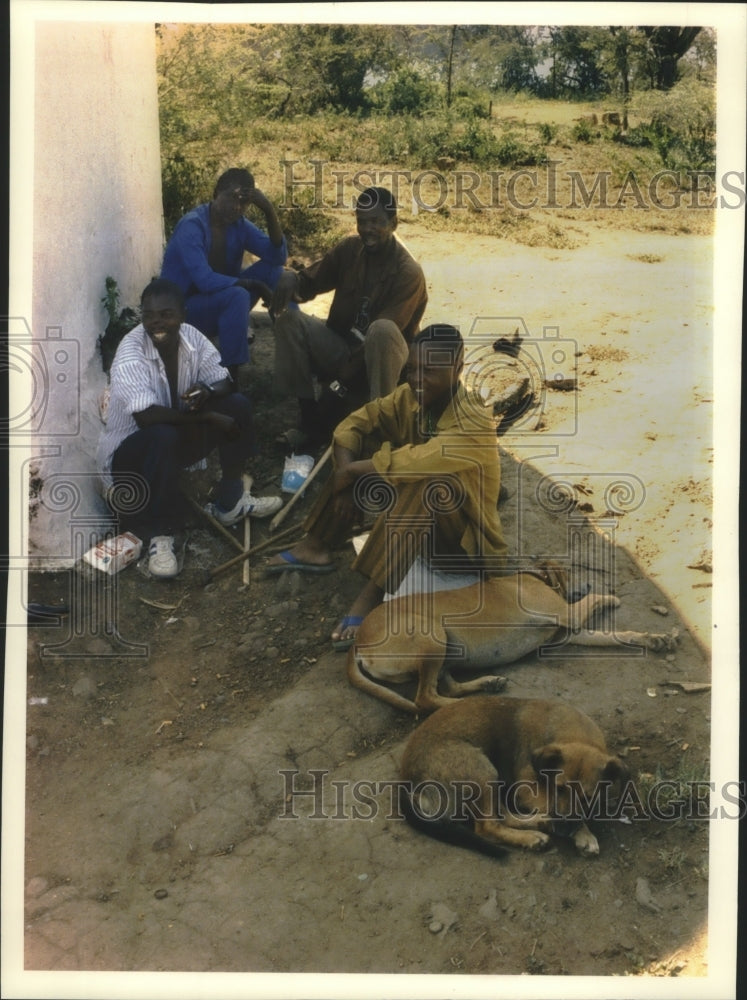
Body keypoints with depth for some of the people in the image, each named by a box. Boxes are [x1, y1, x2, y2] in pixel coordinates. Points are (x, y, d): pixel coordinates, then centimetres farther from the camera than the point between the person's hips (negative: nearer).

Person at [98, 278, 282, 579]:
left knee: (238, 405, -8)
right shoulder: (130, 354, -28)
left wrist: (207, 391, -27)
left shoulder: (192, 337, -10)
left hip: (177, 440, 7)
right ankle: (160, 536, -26)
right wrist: (208, 417, -30)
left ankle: (230, 501, 4)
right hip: (128, 453, -7)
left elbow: (224, 382, -1)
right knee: (163, 436, -39)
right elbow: (146, 416, -39)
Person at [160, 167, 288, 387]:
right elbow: (205, 280, -34)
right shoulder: (192, 226, -23)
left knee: (272, 269, -7)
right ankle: (230, 377, -29)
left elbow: (278, 257, -10)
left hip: (219, 297, 7)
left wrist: (270, 211, -20)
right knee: (237, 296, -34)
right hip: (183, 308, -7)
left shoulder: (239, 224, -2)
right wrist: (255, 285, -28)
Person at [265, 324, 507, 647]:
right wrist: (347, 474, -22)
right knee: (364, 443, -4)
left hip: (466, 537, -7)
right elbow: (354, 424, -5)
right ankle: (317, 546, -4)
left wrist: (350, 472, -29)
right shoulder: (411, 396, -6)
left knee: (424, 479, -37)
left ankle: (372, 595, -36)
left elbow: (413, 462, -42)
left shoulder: (474, 424, -29)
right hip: (415, 516, 7)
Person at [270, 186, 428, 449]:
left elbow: (383, 334, -25)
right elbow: (310, 282, 2)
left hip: (380, 360, -5)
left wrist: (343, 378, -27)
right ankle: (312, 419, -13)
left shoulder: (408, 272, -20)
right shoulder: (350, 249, -3)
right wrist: (290, 277, -24)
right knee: (289, 317, -16)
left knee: (383, 330, -38)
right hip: (343, 347, 5)